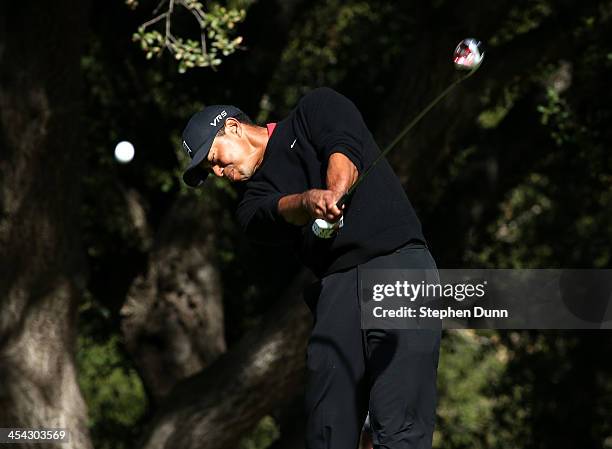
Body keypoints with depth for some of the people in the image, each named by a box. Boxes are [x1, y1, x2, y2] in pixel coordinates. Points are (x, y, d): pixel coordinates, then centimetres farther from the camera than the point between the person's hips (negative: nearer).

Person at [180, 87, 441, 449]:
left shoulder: (315, 109, 14)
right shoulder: (255, 203, 21)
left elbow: (345, 148, -6)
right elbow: (281, 211, -2)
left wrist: (334, 194, -26)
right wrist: (310, 201, -24)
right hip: (336, 287, 5)